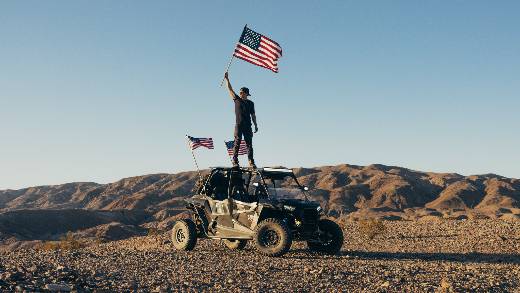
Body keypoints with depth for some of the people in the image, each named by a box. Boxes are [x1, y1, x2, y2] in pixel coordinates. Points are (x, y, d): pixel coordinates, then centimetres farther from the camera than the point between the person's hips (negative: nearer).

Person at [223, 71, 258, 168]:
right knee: (237, 143, -6)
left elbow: (253, 115, 14)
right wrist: (227, 79, -2)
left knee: (249, 144, -2)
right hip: (238, 125, -1)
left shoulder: (250, 103, 12)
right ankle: (235, 161, -6)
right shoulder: (237, 99, 11)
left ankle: (251, 162, -3)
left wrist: (256, 125, 9)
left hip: (248, 126, 1)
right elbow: (230, 89, 6)